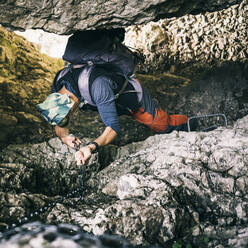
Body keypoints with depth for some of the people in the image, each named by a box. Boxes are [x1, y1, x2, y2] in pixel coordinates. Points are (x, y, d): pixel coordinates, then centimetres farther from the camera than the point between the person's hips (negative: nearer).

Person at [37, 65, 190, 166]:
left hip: (135, 98, -7)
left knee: (164, 126, 7)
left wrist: (92, 147, -66)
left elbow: (114, 126, -49)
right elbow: (60, 125, -15)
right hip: (116, 103, 7)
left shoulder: (97, 85, -49)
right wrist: (64, 136, -39)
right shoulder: (57, 87, -25)